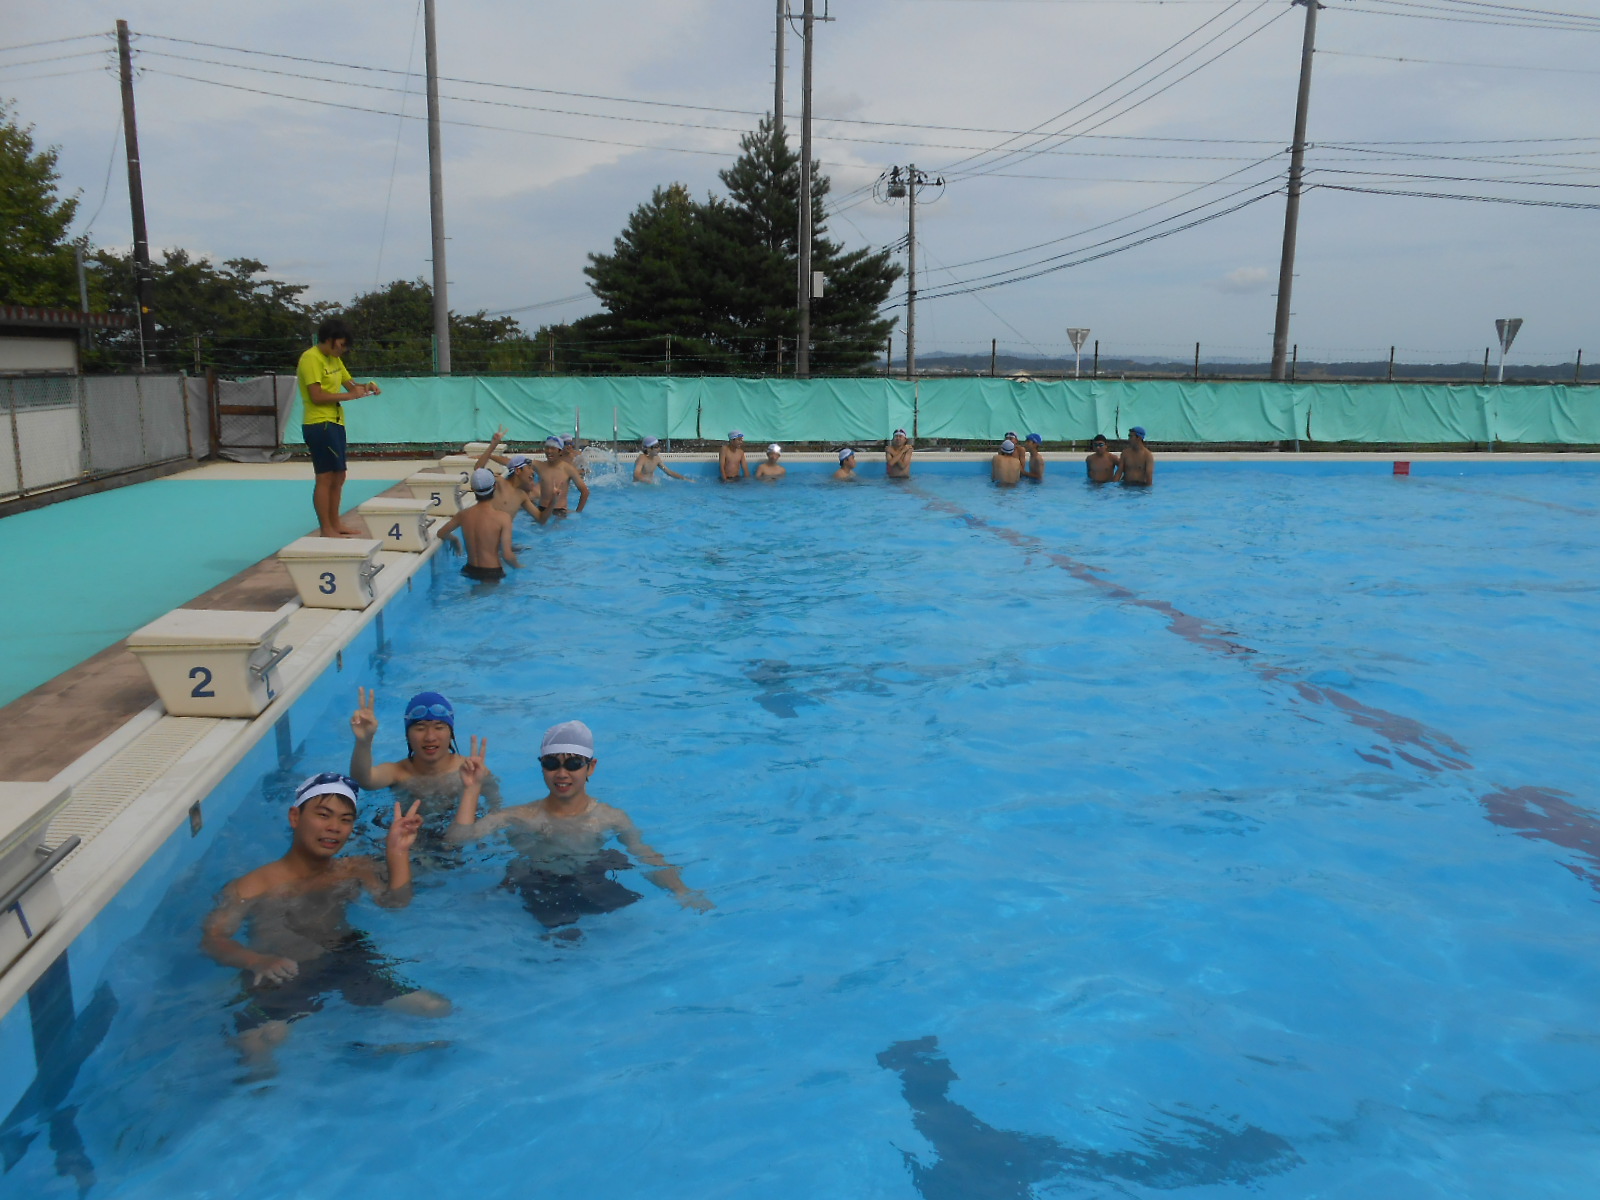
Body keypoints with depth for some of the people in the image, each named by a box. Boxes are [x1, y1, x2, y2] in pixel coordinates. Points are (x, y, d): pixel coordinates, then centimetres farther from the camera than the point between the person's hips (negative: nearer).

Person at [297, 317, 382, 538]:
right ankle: (326, 530, -5)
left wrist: (364, 387, -2)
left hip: (334, 423, 10)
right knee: (325, 478, -8)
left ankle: (335, 524, 23)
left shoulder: (334, 359, 16)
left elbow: (349, 383, 18)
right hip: (319, 424, -10)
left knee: (338, 477, 14)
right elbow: (317, 396, -20)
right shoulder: (311, 359, -12)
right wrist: (349, 396, -19)